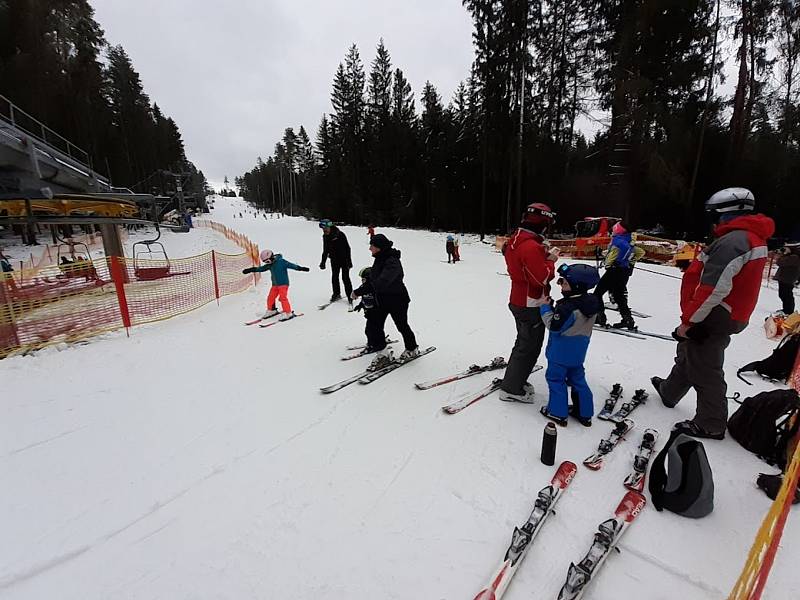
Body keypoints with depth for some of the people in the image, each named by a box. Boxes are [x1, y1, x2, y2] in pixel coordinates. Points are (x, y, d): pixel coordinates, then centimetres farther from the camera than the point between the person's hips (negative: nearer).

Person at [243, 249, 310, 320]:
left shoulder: (281, 261, -12)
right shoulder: (269, 265, 10)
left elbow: (291, 265, -19)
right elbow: (261, 268, 21)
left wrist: (300, 268, -31)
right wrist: (250, 270, 23)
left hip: (283, 283, -8)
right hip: (275, 284, 8)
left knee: (283, 298, -16)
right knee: (270, 298, 9)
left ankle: (288, 313, -11)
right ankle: (271, 310, 30)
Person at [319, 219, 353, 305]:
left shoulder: (340, 234, -17)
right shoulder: (325, 237, 1)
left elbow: (347, 248, -15)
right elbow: (325, 250, 12)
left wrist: (349, 260, -17)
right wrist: (323, 261, 12)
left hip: (344, 259, -5)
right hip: (334, 260, 5)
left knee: (345, 278, -5)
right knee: (334, 277, 9)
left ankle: (350, 295, 5)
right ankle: (336, 293, 24)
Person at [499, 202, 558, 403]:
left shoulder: (515, 241, 6)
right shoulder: (531, 246, -25)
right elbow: (543, 277, -24)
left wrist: (544, 256, 2)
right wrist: (550, 261, -8)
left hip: (518, 301, 10)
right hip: (531, 305, -10)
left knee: (524, 342, 23)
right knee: (530, 347, 4)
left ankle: (515, 379, 36)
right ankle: (512, 389, 13)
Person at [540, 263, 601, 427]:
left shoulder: (567, 307, -28)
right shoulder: (591, 303, 0)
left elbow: (554, 325, -24)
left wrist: (545, 306, -16)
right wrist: (554, 307, 8)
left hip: (560, 352, -8)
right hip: (578, 352, 8)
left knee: (555, 378, 8)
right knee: (577, 379, 20)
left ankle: (558, 413, 18)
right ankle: (584, 413, 30)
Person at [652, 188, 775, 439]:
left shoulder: (733, 241, -22)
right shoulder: (750, 237, 12)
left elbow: (713, 289, -27)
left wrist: (688, 320, -20)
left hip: (712, 319, -10)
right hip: (726, 317, 10)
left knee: (704, 371, 2)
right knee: (687, 355, 24)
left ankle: (710, 425, 16)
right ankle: (669, 391, 42)